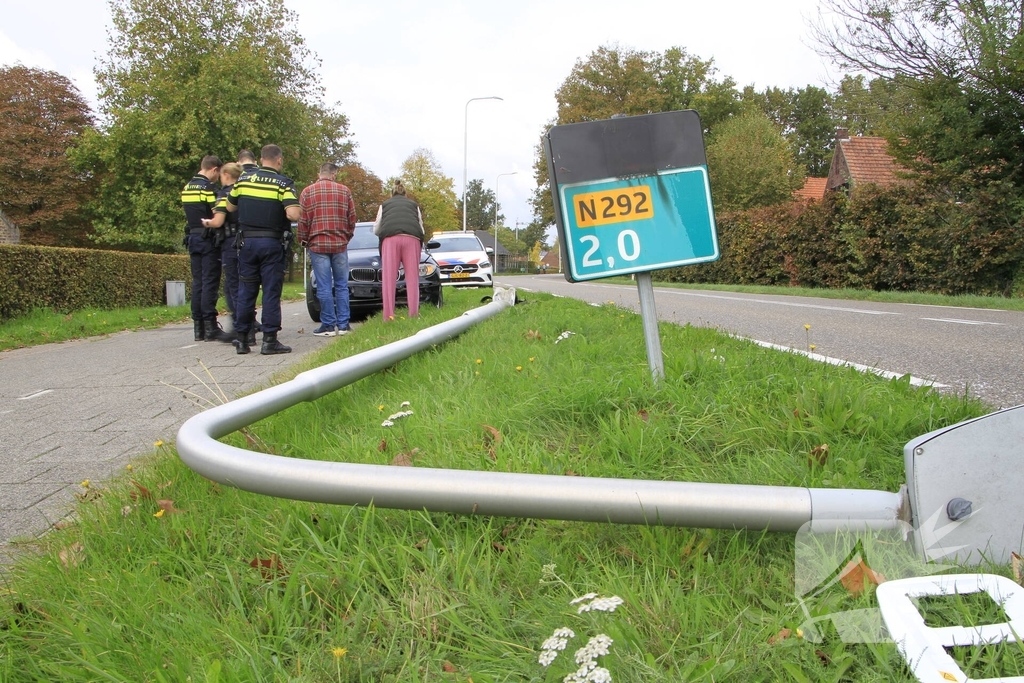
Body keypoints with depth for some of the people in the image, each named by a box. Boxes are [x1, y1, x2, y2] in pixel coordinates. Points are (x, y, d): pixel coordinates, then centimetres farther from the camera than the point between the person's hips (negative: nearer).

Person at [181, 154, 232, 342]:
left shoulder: (187, 187, 14)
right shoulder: (208, 187, -12)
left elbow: (189, 214, 15)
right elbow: (217, 214, -17)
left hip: (193, 238, 8)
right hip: (208, 240, -8)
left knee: (197, 282, 9)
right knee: (210, 283, -7)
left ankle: (198, 327, 10)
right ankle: (210, 327, -8)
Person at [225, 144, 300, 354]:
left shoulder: (244, 179, 6)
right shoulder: (283, 183, -8)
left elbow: (229, 207, 16)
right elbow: (293, 214, -20)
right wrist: (298, 207, 2)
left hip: (247, 241, 4)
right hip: (272, 243, -4)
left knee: (246, 291, 9)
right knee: (271, 292, 1)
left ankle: (242, 339, 12)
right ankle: (269, 340, 0)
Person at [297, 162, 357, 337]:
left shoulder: (307, 192, 0)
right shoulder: (344, 191, 4)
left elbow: (302, 221, -1)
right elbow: (352, 219, 6)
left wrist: (303, 241, 13)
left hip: (317, 244, -1)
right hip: (340, 244, 2)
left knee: (324, 287, 0)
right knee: (341, 285, 8)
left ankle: (328, 325, 1)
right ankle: (343, 324, 8)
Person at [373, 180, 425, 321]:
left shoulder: (385, 205, 28)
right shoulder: (414, 205, 31)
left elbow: (376, 230, 26)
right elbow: (422, 229, 25)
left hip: (390, 238, -1)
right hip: (412, 238, 1)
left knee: (389, 278, -4)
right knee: (412, 277, 1)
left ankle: (389, 315, -11)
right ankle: (413, 313, -7)